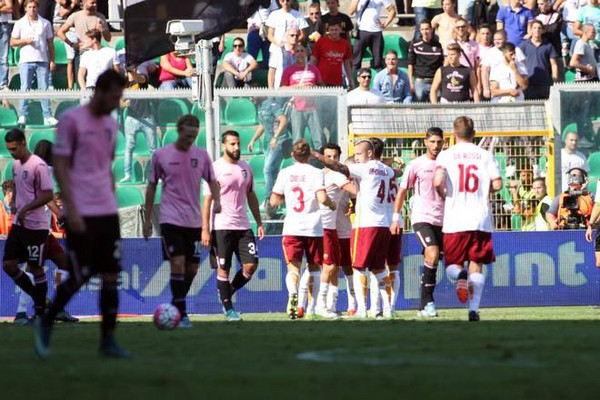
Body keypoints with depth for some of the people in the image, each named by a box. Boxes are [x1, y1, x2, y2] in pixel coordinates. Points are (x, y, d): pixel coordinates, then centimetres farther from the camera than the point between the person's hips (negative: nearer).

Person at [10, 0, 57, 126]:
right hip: (26, 61, -1)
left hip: (42, 60, 1)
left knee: (44, 88, -1)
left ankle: (48, 116, 0)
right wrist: (25, 41, -11)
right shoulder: (20, 24, 8)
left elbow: (50, 43, 12)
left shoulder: (45, 23, 11)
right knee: (25, 89, -5)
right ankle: (22, 116, -3)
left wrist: (52, 60, 6)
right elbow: (12, 42, 6)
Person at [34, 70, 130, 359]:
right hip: (81, 213, -7)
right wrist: (71, 210, -16)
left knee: (111, 275, 1)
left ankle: (108, 341, 4)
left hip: (107, 212, 7)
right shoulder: (72, 120, -8)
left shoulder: (111, 124, 14)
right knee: (80, 276, -5)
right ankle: (46, 323, 16)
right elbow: (60, 166, -10)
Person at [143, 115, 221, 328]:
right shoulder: (161, 155, -2)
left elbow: (212, 181, 12)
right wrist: (147, 219, 5)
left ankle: (176, 307, 25)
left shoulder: (201, 155, 5)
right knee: (178, 264, -16)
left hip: (194, 221, 4)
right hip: (171, 220, -4)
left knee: (192, 269, 7)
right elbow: (151, 186, 5)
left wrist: (217, 201, -10)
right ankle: (181, 313, -13)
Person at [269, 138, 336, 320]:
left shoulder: (285, 173, 4)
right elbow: (322, 198, -16)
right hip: (313, 228, -1)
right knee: (314, 267, 13)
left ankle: (292, 293, -32)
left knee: (293, 267, -3)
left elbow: (274, 201, 5)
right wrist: (332, 205, 5)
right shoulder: (315, 173, -4)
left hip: (291, 228, 1)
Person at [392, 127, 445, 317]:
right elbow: (403, 190, 5)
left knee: (433, 259, 4)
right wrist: (396, 217, 1)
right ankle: (427, 301, -14)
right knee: (432, 255, -21)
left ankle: (425, 305, 12)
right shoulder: (416, 164, -1)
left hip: (442, 220, 4)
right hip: (421, 218, -4)